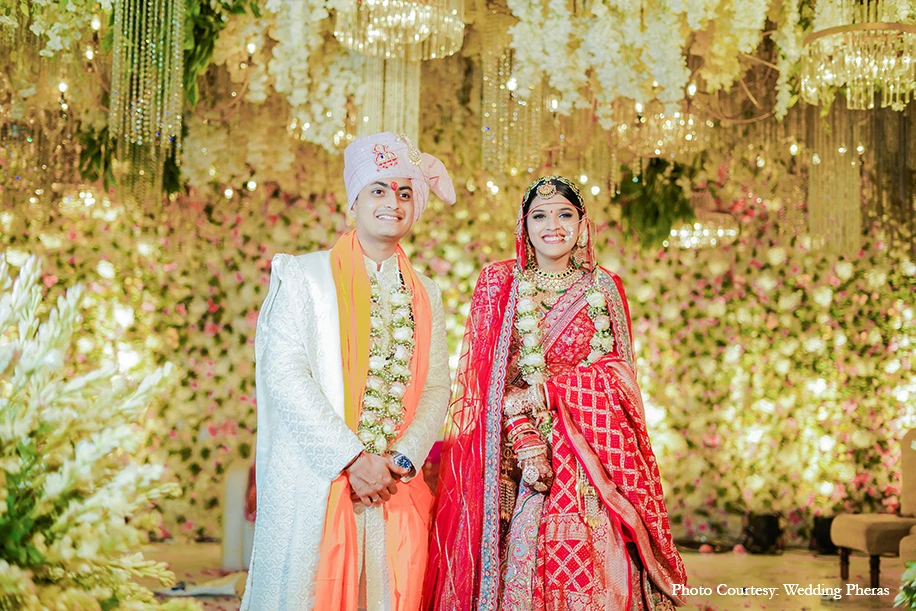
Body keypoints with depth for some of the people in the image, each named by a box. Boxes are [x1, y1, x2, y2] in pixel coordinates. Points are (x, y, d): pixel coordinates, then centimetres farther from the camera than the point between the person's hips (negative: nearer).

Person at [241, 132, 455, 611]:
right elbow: (283, 373, -9)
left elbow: (436, 388, 9)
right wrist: (353, 458, -14)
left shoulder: (425, 295, 15)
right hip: (315, 485, -3)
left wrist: (403, 459, -8)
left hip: (397, 492, 4)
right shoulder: (306, 276, 1)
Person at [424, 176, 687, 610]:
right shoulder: (498, 283, 6)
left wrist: (545, 391, -9)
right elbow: (485, 375, -1)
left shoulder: (604, 289, 9)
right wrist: (524, 438, -13)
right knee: (521, 566, -3)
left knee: (589, 565, -3)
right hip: (512, 448, -1)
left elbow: (618, 373, 5)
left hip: (589, 448, 1)